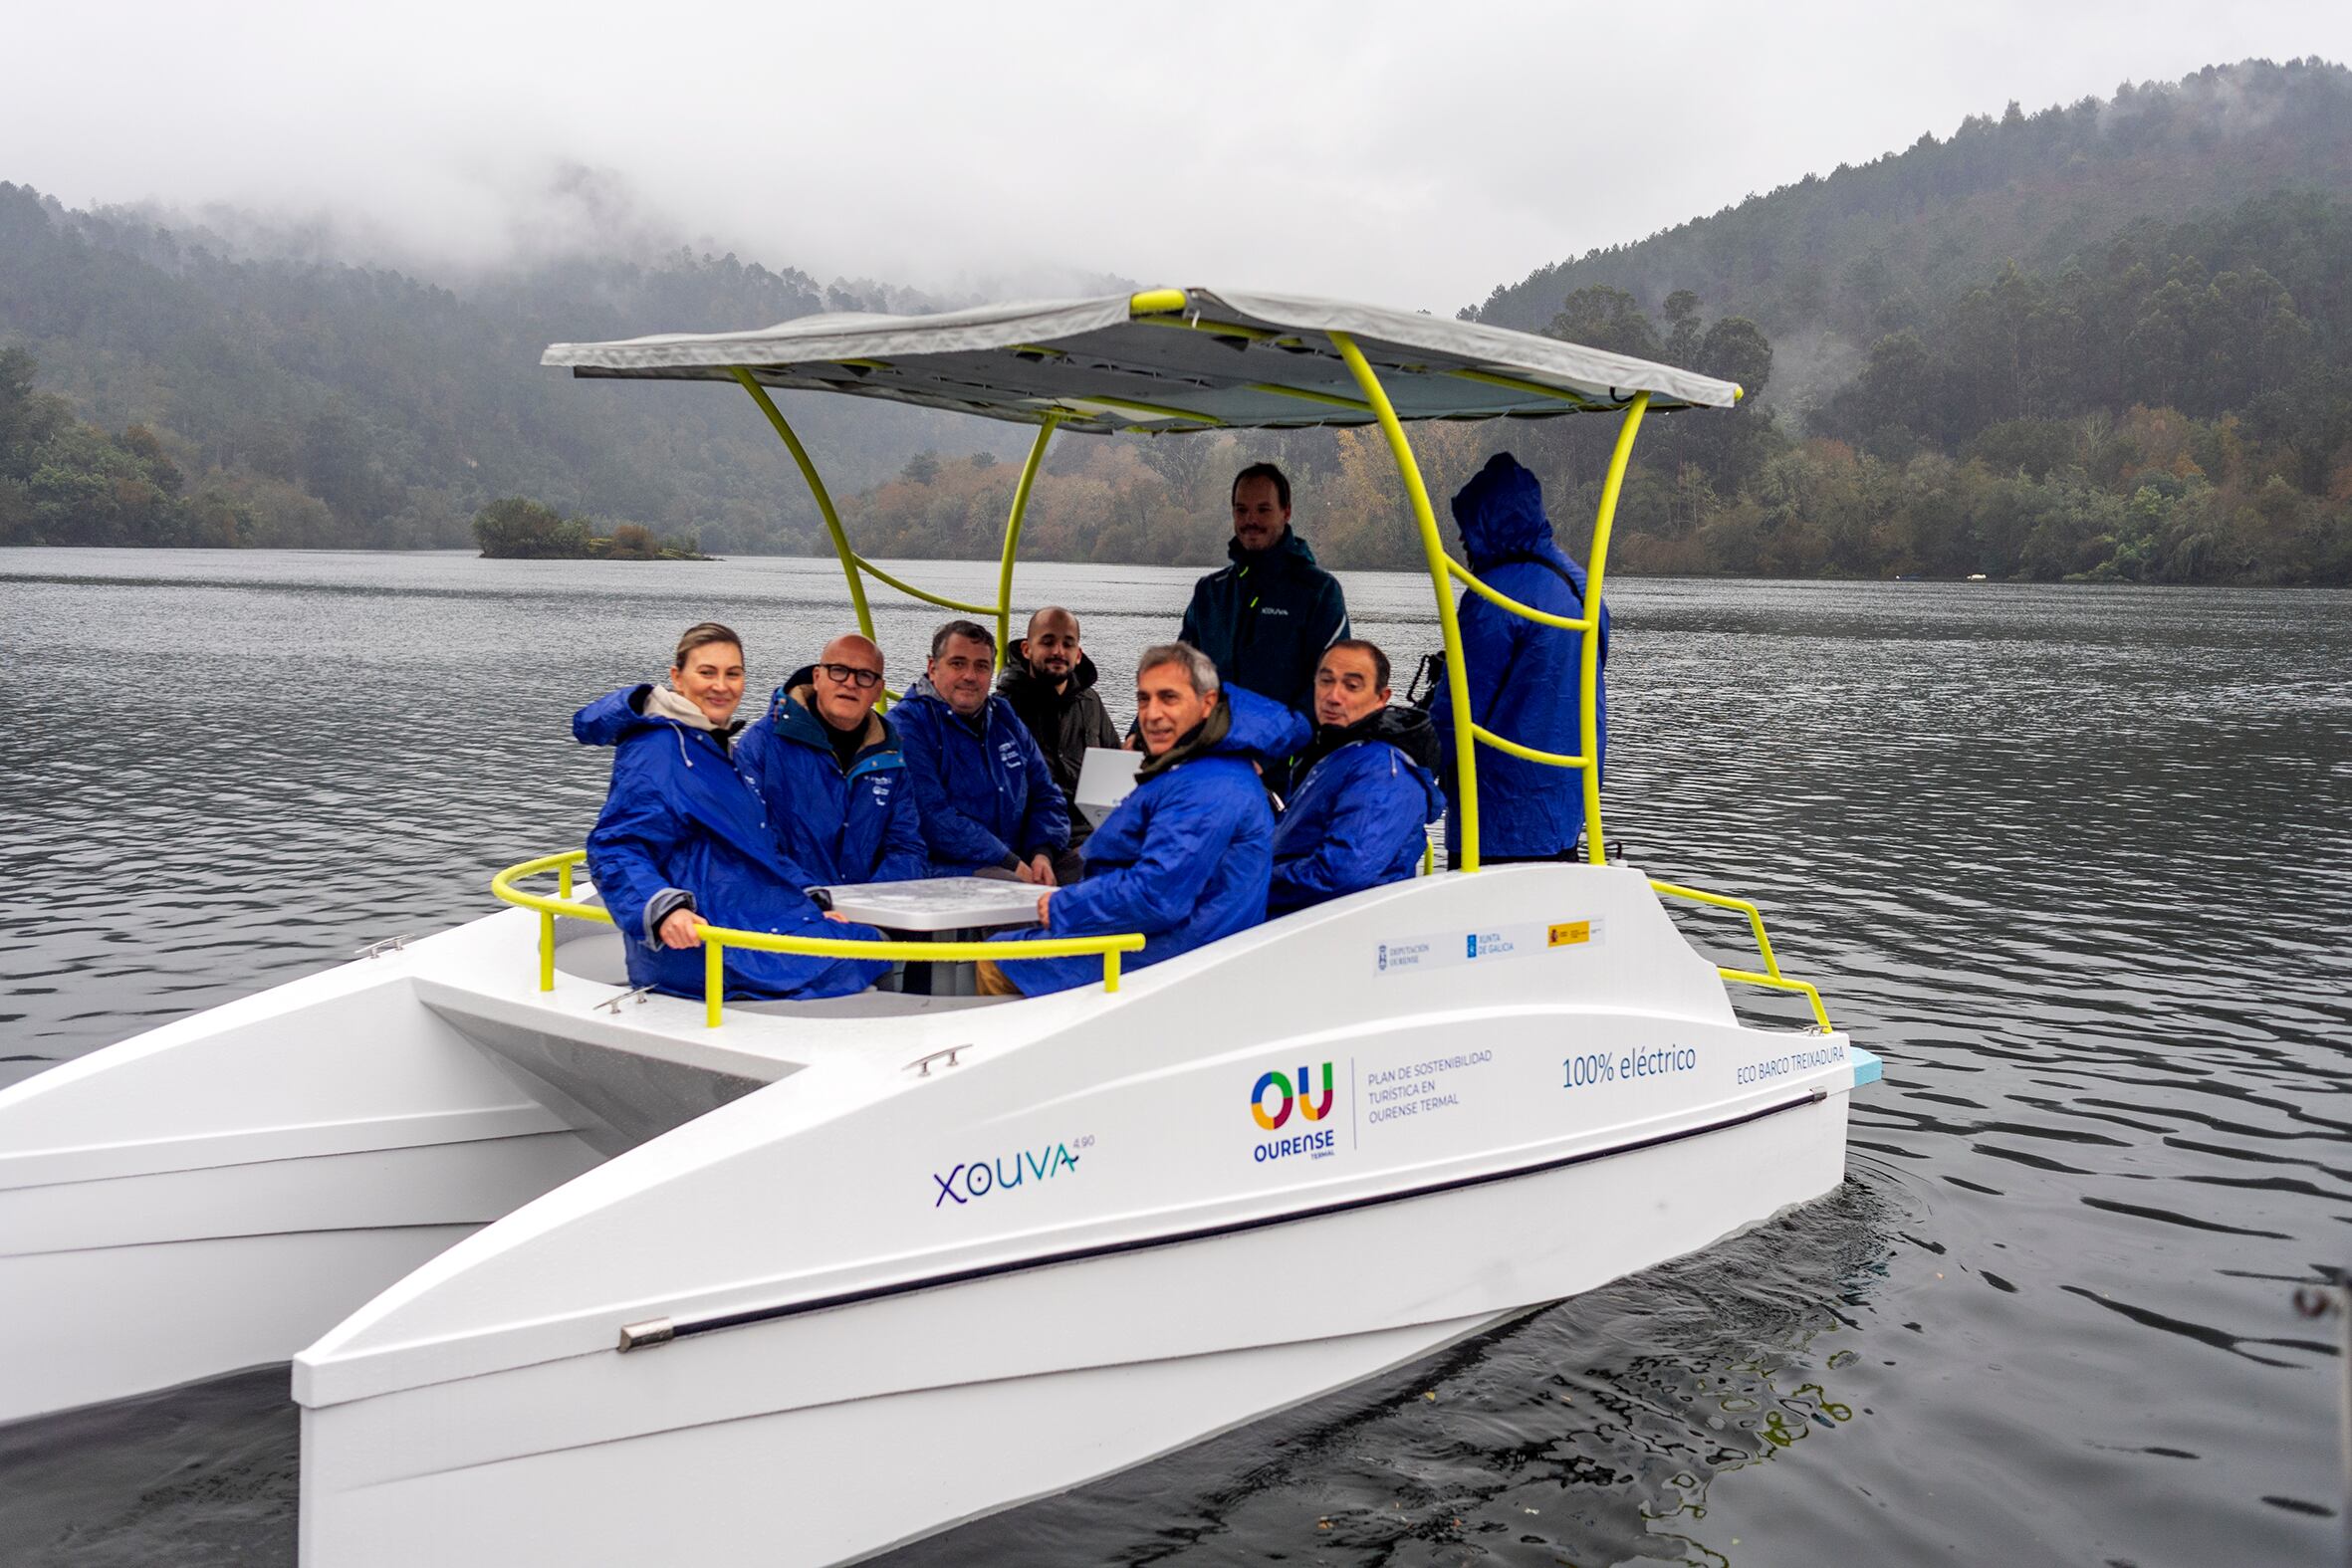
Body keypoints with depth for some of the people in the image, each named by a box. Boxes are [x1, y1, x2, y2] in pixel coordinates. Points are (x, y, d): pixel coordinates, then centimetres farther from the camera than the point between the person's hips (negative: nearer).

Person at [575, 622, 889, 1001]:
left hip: (757, 920, 10)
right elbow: (615, 851, -18)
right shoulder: (656, 753, -11)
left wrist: (818, 901, 15)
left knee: (872, 938, -6)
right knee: (861, 955, -19)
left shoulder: (721, 749, 20)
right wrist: (662, 909, -35)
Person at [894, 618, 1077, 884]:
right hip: (946, 867, -7)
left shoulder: (1004, 717, 18)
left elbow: (1046, 794, 19)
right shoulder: (906, 725, -7)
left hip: (1019, 859, 7)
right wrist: (1012, 865, -20)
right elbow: (932, 817, -18)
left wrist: (1043, 853, -2)